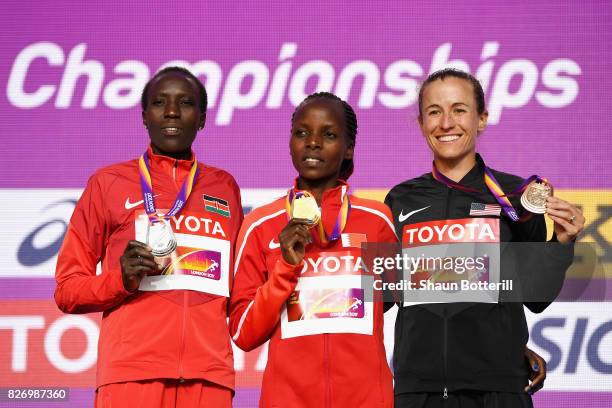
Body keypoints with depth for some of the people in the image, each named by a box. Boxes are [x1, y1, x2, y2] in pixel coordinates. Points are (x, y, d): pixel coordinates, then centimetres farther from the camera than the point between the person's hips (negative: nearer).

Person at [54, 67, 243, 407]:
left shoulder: (225, 187, 17)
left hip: (209, 374, 2)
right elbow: (67, 289, 8)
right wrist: (121, 280, -10)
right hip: (131, 370, -2)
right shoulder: (108, 183, 9)